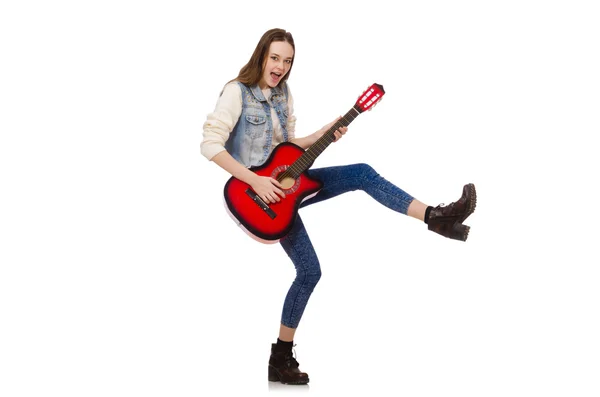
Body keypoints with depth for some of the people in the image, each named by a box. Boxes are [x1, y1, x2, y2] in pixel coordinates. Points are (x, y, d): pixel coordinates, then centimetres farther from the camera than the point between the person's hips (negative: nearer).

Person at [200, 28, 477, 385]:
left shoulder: (283, 93, 9)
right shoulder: (237, 92, -15)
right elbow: (210, 144, -23)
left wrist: (324, 134, -1)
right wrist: (255, 180, -25)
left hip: (284, 181, 6)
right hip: (259, 189, -6)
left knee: (363, 173, -10)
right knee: (309, 270, -12)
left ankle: (436, 217, -12)